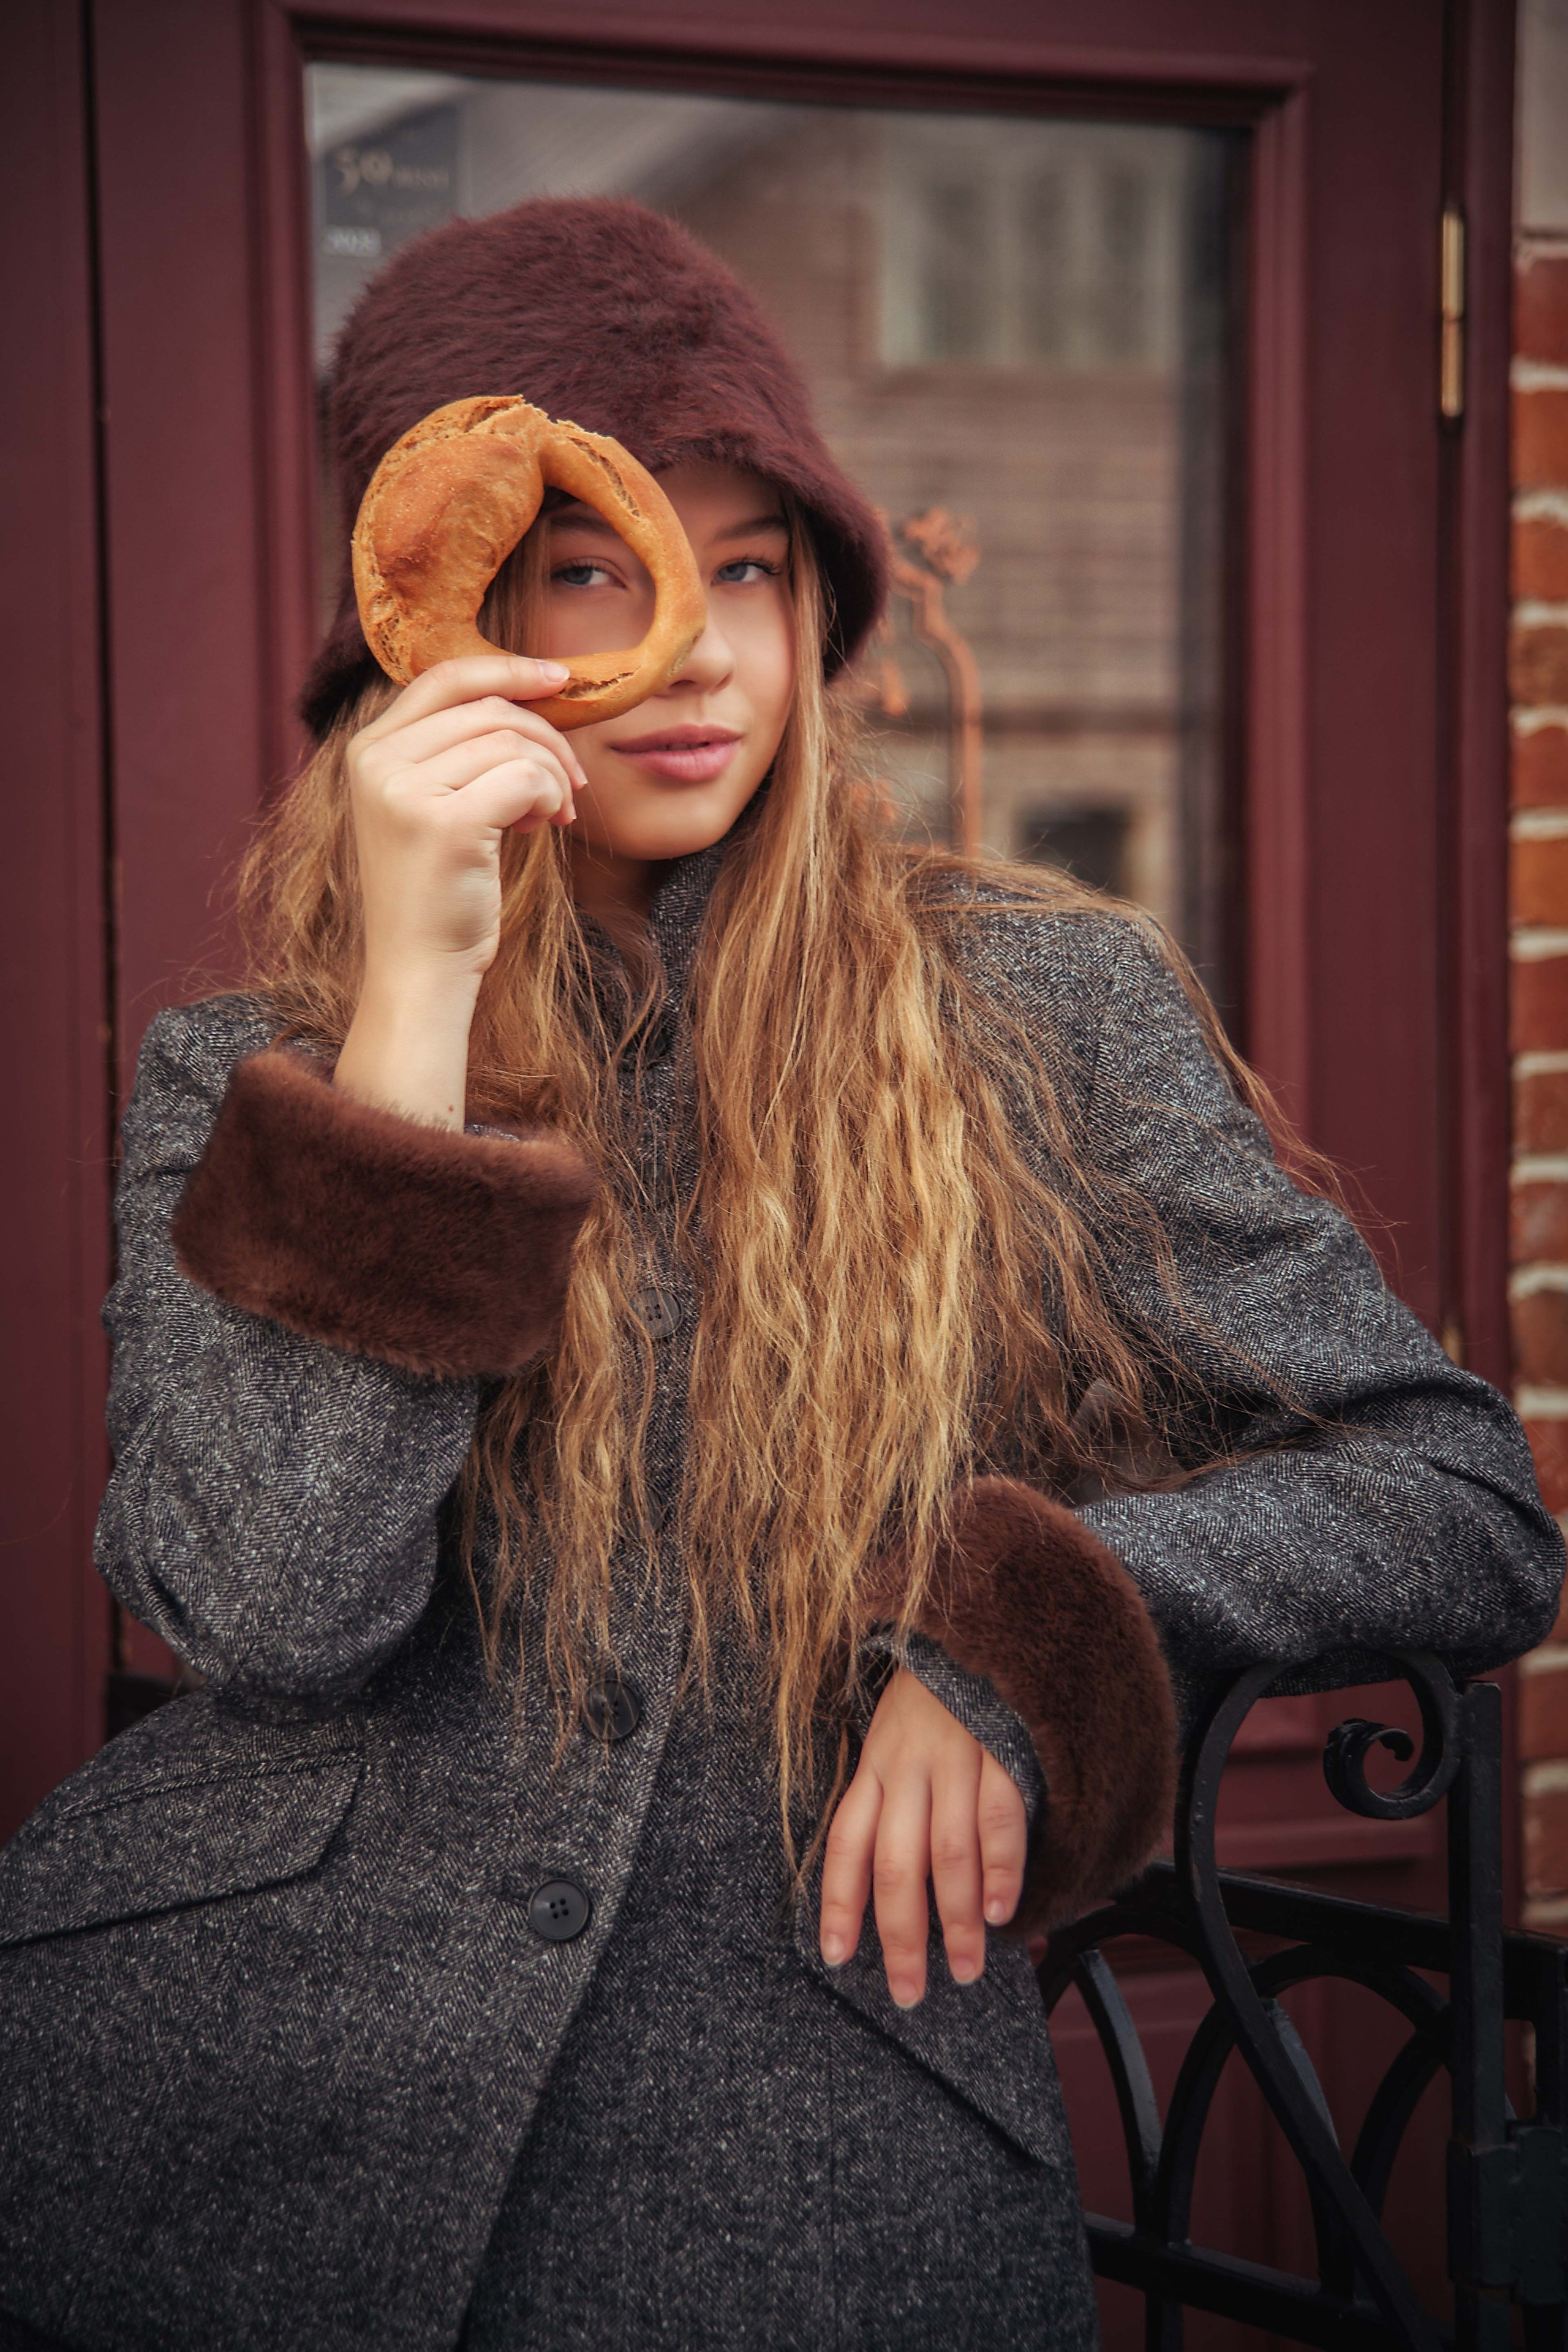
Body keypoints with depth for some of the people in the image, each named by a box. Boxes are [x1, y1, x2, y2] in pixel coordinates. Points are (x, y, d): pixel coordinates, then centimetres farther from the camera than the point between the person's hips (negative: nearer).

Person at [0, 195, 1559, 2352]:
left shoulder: (1033, 1011, 6)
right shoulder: (239, 1084, 9)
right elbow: (275, 1612, -9)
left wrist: (1010, 1620, -8)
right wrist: (415, 988, -11)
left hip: (807, 2166, 0)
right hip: (238, 2096, 1)